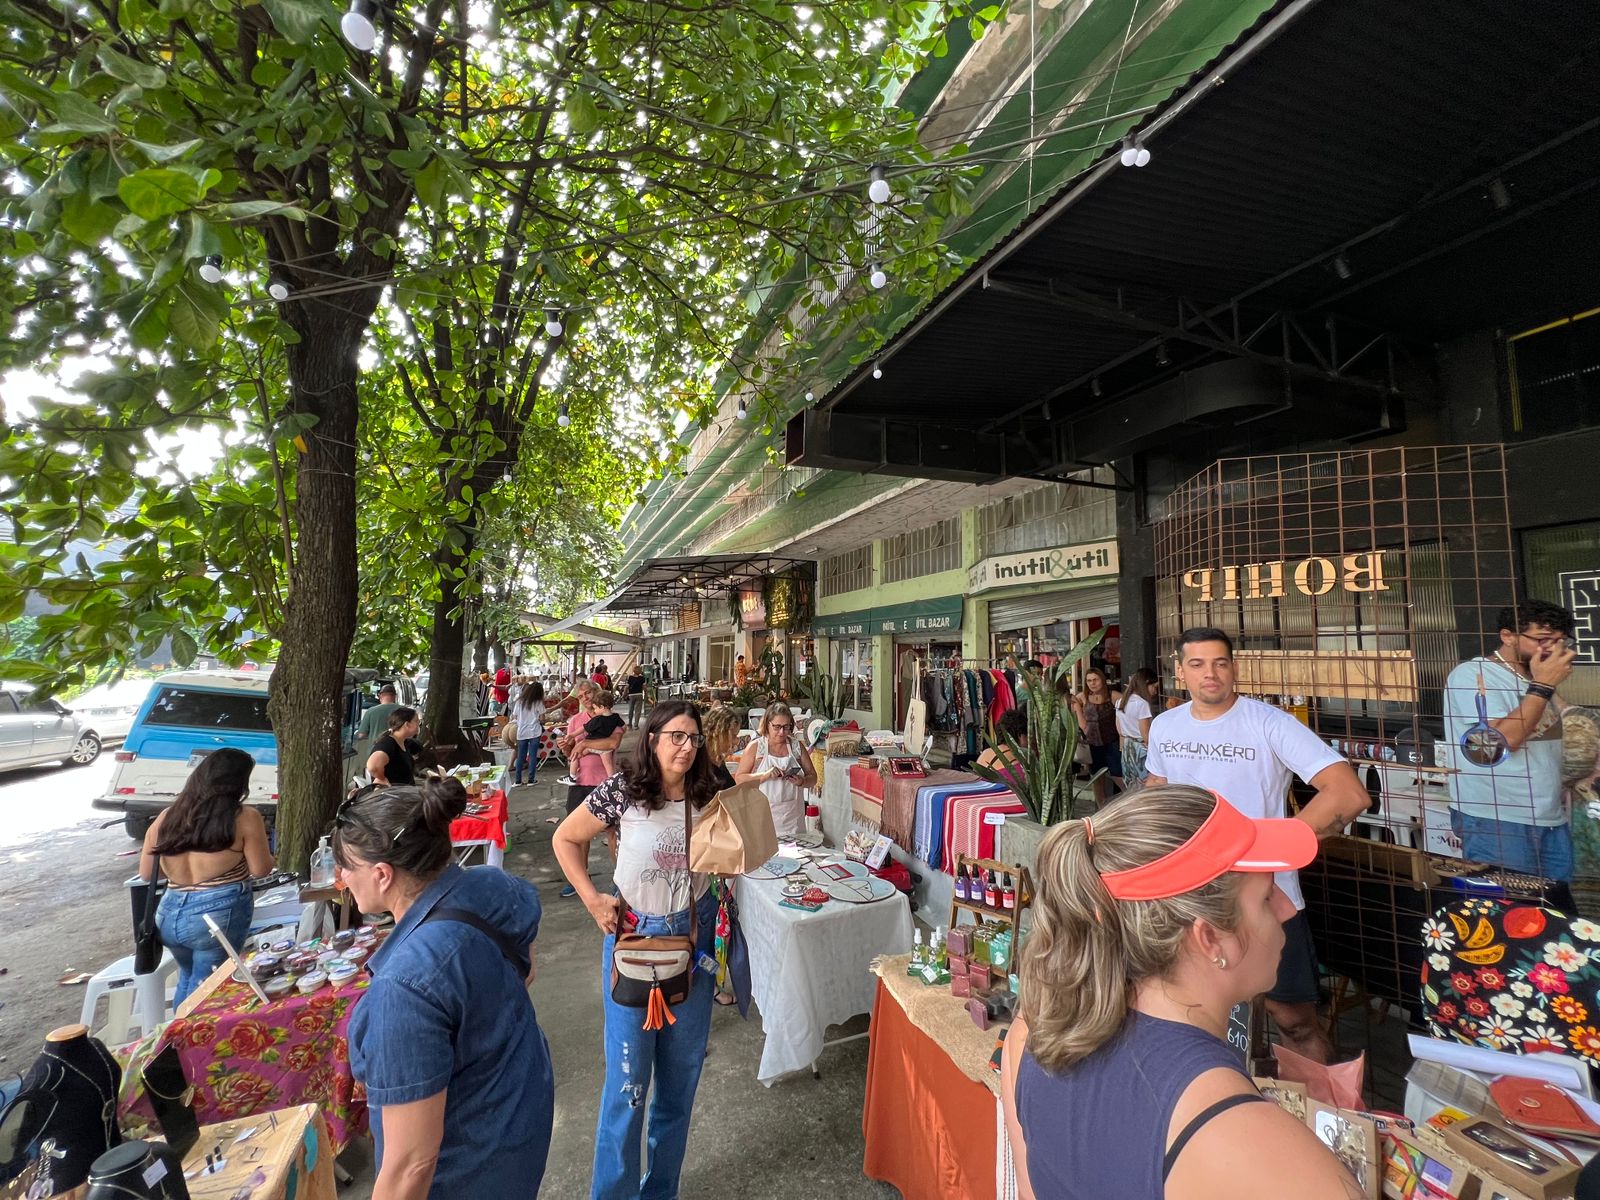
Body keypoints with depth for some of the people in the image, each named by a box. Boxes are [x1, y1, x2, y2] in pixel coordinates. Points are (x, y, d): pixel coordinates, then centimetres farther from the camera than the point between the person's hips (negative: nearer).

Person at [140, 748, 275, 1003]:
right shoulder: (245, 818, -11)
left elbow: (146, 873, 12)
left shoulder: (166, 817, 4)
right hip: (220, 914, -6)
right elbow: (261, 870, -7)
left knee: (187, 979, 29)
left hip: (169, 914, 6)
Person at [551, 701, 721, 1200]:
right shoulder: (622, 791, -16)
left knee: (681, 1074, 18)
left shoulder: (707, 795, -7)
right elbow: (565, 839, -3)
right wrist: (593, 901, -8)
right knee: (628, 1076, 7)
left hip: (694, 938, 4)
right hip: (634, 936, -3)